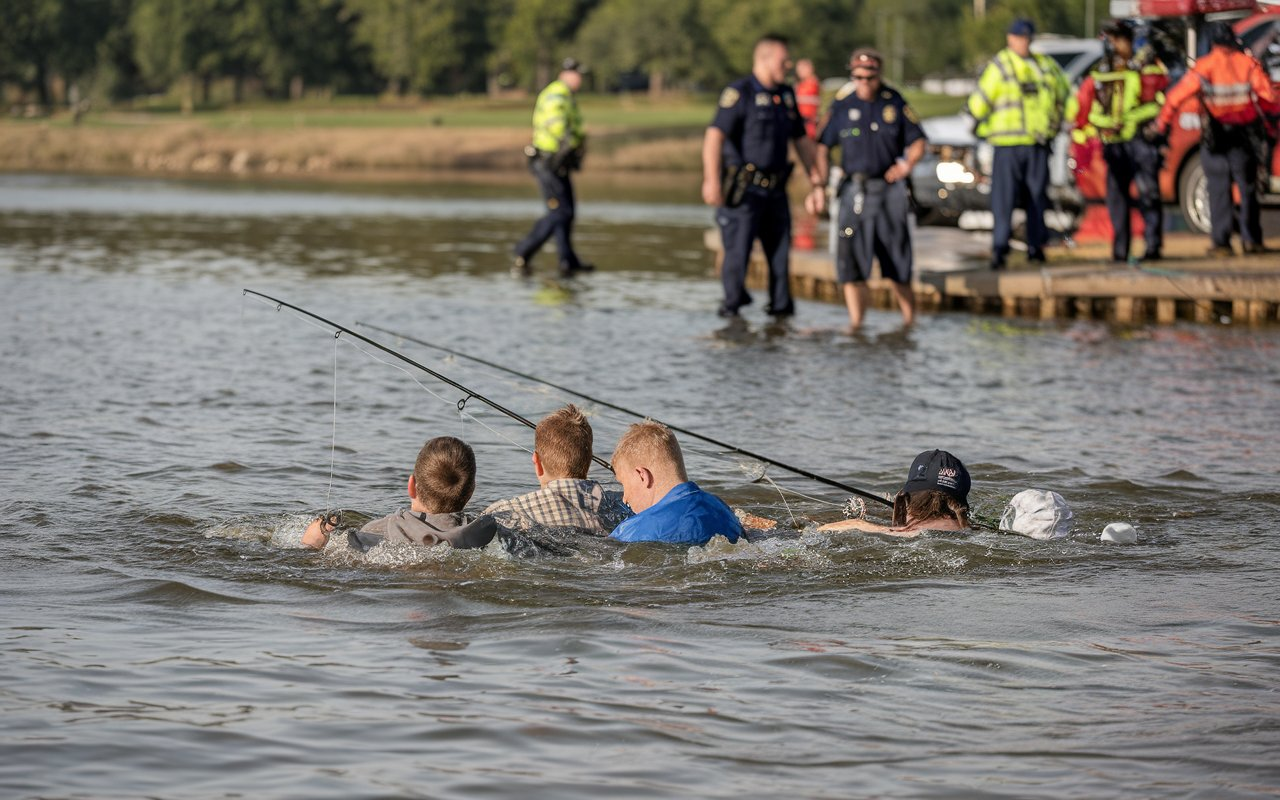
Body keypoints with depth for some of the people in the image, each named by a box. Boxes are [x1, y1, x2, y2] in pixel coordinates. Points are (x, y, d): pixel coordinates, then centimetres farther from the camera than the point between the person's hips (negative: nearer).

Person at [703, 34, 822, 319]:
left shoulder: (786, 95, 12)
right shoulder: (739, 93, -11)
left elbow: (802, 140, 22)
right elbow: (714, 136, -21)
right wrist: (711, 180, -32)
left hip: (774, 189, 7)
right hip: (743, 189, -7)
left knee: (780, 251, 7)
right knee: (737, 251, -3)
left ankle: (781, 308, 14)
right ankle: (732, 304, 10)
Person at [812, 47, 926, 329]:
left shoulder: (894, 102, 1)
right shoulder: (842, 104, 0)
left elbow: (917, 142, 7)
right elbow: (823, 147, 3)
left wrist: (907, 164, -13)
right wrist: (819, 185, -7)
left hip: (890, 190, 0)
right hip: (855, 190, 0)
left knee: (898, 263, 6)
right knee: (849, 257, -10)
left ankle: (910, 319, 22)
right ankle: (855, 322, -5)